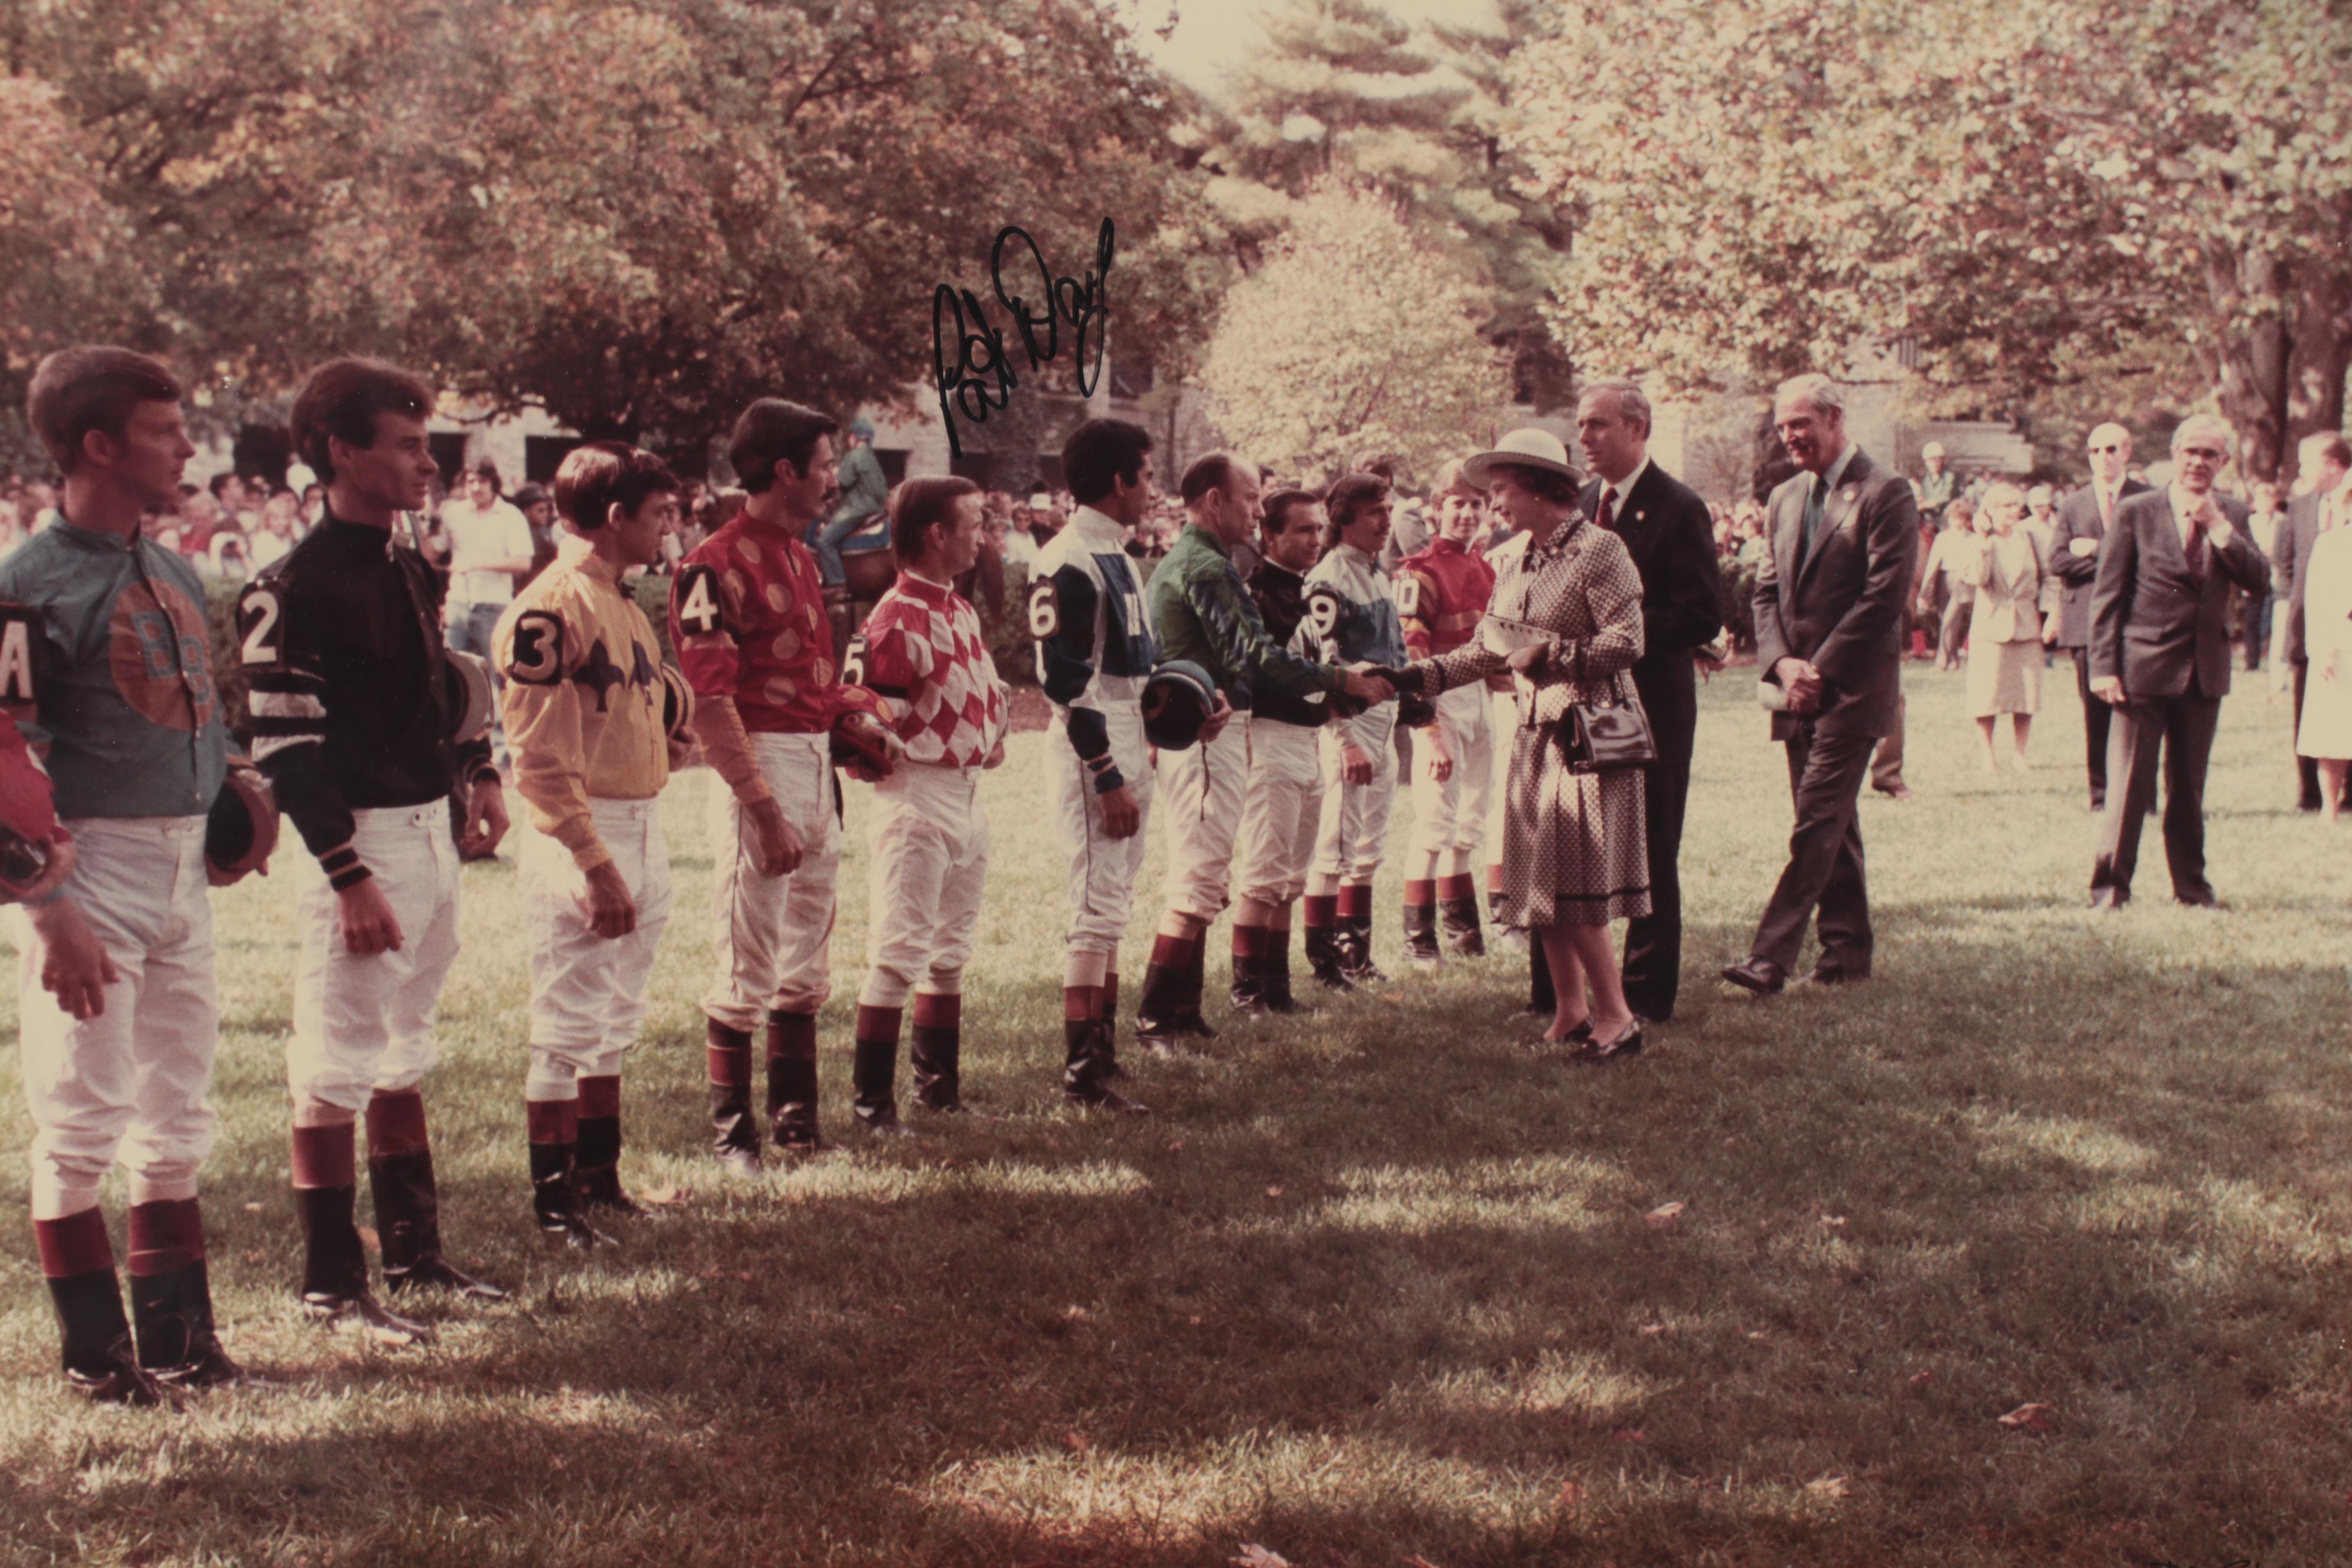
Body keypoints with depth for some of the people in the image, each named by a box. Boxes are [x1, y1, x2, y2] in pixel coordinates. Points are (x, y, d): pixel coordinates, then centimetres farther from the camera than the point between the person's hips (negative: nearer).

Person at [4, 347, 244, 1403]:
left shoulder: (173, 574, 12)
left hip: (181, 864, 8)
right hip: (91, 864, -8)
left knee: (178, 1114, 15)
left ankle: (177, 1334, 27)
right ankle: (96, 1354, 13)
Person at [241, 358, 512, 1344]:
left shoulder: (411, 568, 11)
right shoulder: (299, 587, -17)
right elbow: (287, 750, -20)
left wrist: (478, 774, 14)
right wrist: (351, 879, -22)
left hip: (431, 828, 9)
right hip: (359, 841, -9)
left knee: (406, 1054, 18)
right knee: (336, 1065, -2)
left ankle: (415, 1253, 30)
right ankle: (331, 1284, 7)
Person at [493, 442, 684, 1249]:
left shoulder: (625, 604, 14)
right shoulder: (548, 610, -16)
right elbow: (541, 761, -19)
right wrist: (595, 867, -21)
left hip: (645, 829, 9)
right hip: (583, 838, -9)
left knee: (616, 1023, 16)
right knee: (568, 1027, -2)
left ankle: (599, 1180, 28)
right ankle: (552, 1200, 8)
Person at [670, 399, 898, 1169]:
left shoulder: (801, 557, 15)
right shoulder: (717, 567, -15)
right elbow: (709, 703, -20)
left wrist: (852, 703, 7)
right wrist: (763, 808, -23)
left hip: (819, 764, 9)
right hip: (763, 766, -9)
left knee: (806, 963, 16)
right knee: (745, 967, -2)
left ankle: (797, 1119, 27)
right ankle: (730, 1132, 9)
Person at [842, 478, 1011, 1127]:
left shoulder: (962, 611, 13)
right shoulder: (898, 618, -16)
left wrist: (995, 734, 10)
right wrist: (940, 750, -17)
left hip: (968, 796, 10)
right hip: (918, 798, -10)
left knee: (951, 951, 17)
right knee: (899, 953, -7)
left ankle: (940, 1088, 29)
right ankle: (873, 1102, 0)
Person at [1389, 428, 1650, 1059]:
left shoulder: (1599, 549, -10)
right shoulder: (1517, 566, 14)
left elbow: (1626, 644, -15)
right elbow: (1485, 650, 16)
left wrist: (1551, 652, -17)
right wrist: (1414, 677, 8)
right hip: (1534, 735, 8)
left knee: (1575, 885, -8)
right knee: (1543, 883, 8)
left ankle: (1616, 1016, 1)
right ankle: (1571, 1012, 17)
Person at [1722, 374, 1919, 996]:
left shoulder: (1885, 494, -8)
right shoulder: (1786, 497, 15)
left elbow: (1883, 597, -14)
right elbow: (1767, 589, 14)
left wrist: (1821, 669, -14)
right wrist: (1782, 663, -3)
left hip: (1852, 688, -7)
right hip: (1798, 688, 7)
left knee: (1817, 824, -11)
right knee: (1831, 823, 12)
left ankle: (1770, 957, -15)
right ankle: (1847, 950, 19)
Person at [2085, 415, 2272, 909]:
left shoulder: (2231, 513, 9)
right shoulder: (2136, 512, -3)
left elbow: (2259, 579, -4)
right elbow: (2107, 594, -4)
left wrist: (2218, 527, -12)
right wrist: (2104, 666, -10)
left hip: (2205, 669, 4)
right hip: (2145, 665, -4)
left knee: (2189, 785, 13)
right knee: (2130, 784, -3)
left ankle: (2191, 884, 23)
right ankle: (2110, 887, 4)